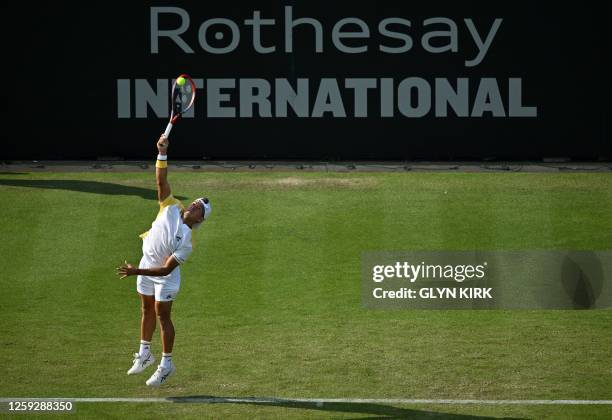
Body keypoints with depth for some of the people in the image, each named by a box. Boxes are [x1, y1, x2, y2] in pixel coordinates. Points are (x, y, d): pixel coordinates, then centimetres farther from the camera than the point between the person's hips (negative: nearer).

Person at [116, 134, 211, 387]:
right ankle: (144, 354, 33)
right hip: (147, 264, 6)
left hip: (165, 275, -6)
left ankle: (166, 364, 8)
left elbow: (166, 269, -29)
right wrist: (162, 154, -30)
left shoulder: (187, 241, -27)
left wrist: (136, 272, -33)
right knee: (147, 310, 18)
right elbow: (161, 180, -17)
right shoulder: (172, 209, -12)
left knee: (162, 314, -3)